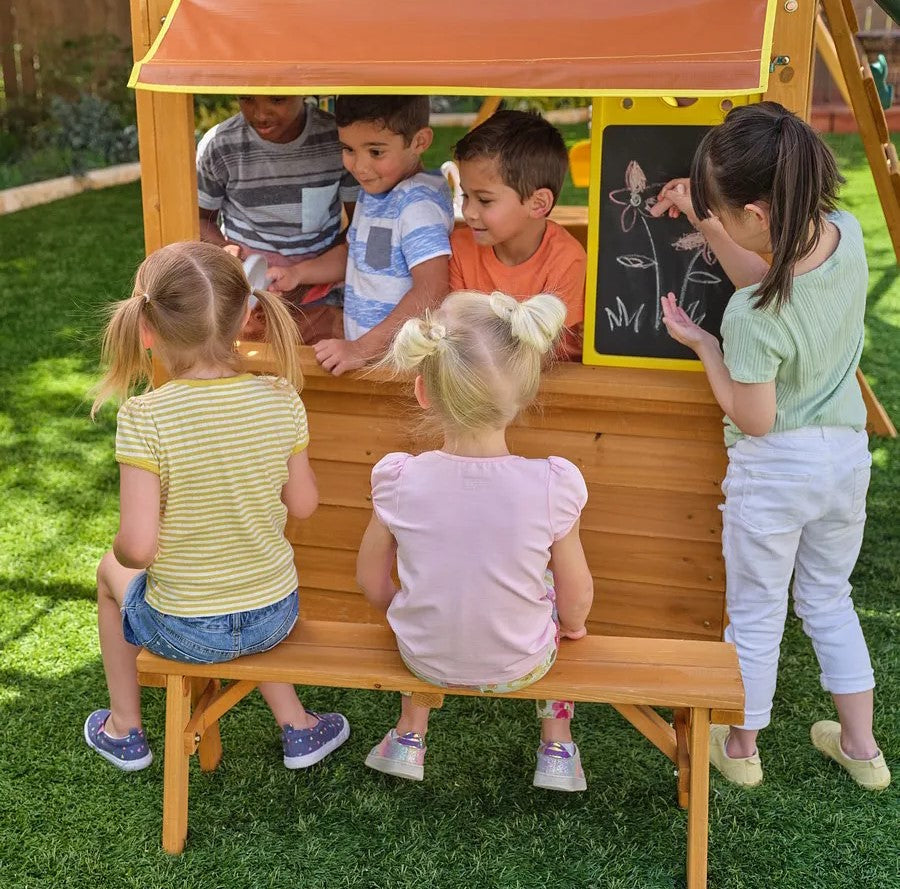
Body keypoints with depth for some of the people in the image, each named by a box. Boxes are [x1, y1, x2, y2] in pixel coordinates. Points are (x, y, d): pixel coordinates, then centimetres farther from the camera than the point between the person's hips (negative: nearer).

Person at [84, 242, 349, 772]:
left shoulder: (145, 418, -25)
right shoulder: (281, 400, -14)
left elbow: (138, 546, -25)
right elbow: (303, 504, -3)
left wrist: (121, 552, -3)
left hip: (184, 631, -3)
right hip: (276, 617, 3)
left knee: (112, 570, 29)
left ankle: (124, 730, 43)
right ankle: (297, 726, 37)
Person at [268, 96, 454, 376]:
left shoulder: (417, 201, -20)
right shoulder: (374, 189, 10)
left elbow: (433, 288, -29)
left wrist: (363, 348, -28)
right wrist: (298, 274, 10)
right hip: (358, 346, 9)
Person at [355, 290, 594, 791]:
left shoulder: (399, 481, -23)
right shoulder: (553, 486, -27)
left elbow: (372, 582, -7)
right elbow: (577, 599, -13)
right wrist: (572, 623, 11)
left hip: (424, 659, 1)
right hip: (522, 666, -1)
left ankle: (410, 733, 42)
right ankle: (557, 747, 38)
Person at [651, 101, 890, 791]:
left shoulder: (753, 318, -32)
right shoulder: (847, 234, -13)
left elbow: (754, 418, -18)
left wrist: (703, 344, -11)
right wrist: (704, 220, 1)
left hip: (774, 469, -6)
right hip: (848, 455, 7)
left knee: (756, 614, 15)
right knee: (830, 599, 25)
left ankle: (741, 747, 36)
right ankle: (860, 745, 38)